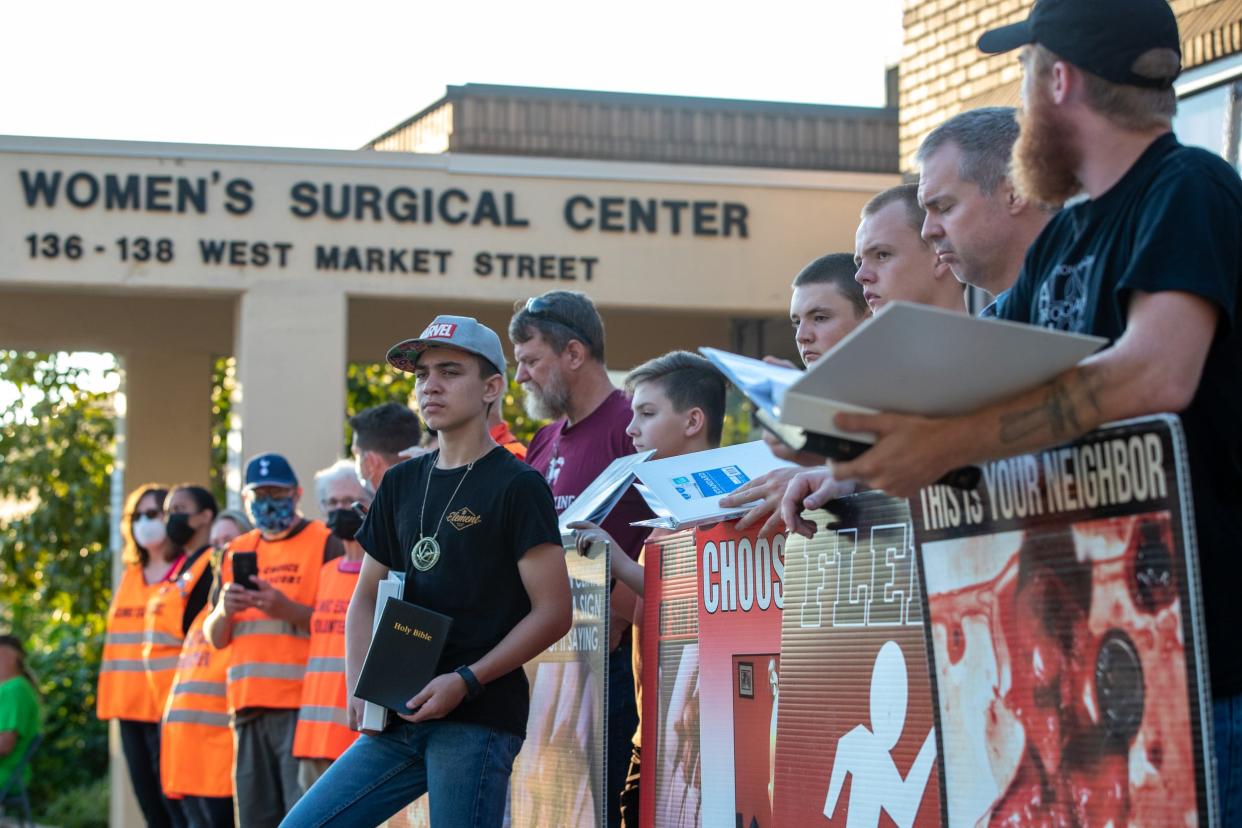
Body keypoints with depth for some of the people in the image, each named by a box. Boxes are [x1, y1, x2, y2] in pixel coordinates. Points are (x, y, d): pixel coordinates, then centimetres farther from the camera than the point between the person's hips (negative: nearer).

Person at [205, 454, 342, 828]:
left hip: (302, 706, -6)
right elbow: (215, 638, 17)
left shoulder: (325, 544, 0)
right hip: (249, 706, 6)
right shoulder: (236, 552, 18)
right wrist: (224, 611, -5)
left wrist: (287, 609, -21)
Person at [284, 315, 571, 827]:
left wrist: (466, 681, -17)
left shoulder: (517, 485, -4)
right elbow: (367, 597, 20)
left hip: (478, 719, -7)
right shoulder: (402, 484, 15)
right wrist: (358, 687, 3)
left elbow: (553, 612, -9)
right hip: (400, 719, 7)